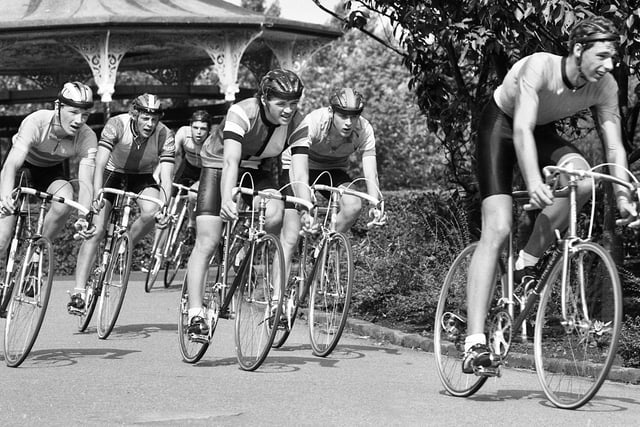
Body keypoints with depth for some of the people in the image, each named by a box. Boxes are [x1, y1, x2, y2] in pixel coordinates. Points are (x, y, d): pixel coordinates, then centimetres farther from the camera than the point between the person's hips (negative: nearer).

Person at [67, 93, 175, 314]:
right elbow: (100, 164, -35)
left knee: (151, 212, -31)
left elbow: (166, 176, -29)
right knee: (95, 230, -15)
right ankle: (78, 292, -12)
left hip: (143, 178, 1)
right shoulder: (116, 125, -27)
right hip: (113, 173, -1)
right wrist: (97, 196, -49)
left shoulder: (164, 136, -24)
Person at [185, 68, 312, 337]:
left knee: (275, 216, -29)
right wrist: (227, 200, -59)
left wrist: (307, 211, -43)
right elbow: (230, 161, -43)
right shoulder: (242, 113, -32)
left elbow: (300, 174, -27)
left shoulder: (296, 124, -21)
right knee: (207, 242, -15)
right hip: (218, 167, -3)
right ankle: (195, 313, -13)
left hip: (257, 171, 3)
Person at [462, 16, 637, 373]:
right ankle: (475, 340, -21)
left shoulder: (606, 87, -19)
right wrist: (533, 181, -56)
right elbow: (521, 128, -42)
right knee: (497, 229, -18)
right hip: (501, 126, -5)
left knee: (583, 181, -29)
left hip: (543, 132, 5)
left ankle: (528, 262, -7)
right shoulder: (539, 67, -34)